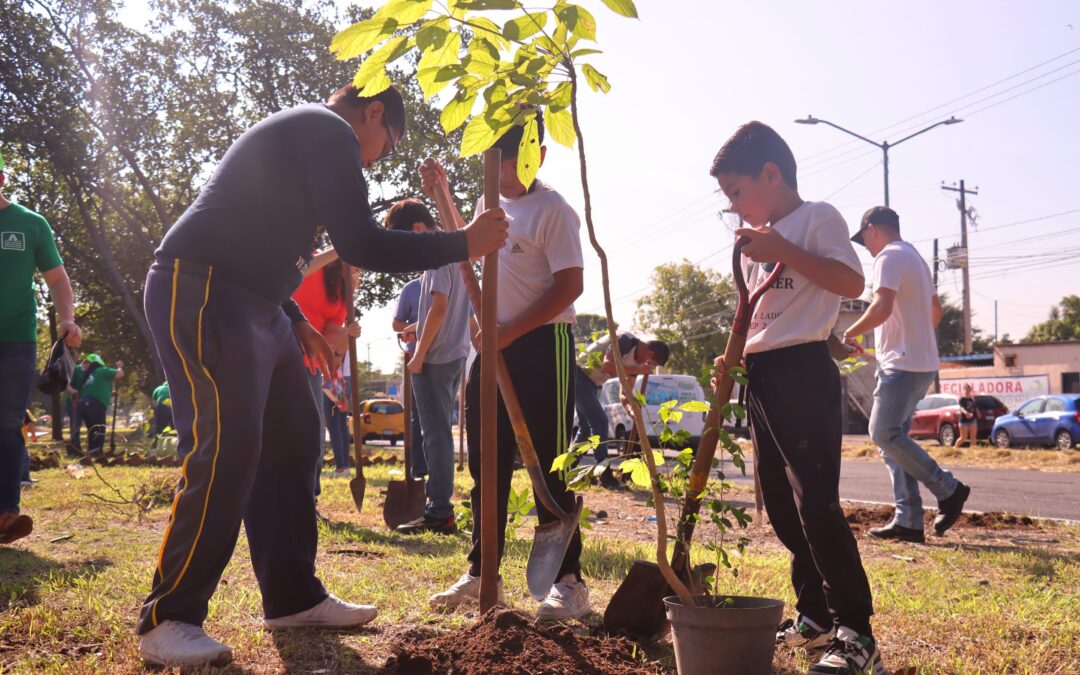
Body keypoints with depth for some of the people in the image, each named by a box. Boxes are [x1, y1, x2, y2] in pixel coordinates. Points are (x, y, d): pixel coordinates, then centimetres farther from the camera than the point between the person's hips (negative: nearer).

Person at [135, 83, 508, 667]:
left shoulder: (299, 134, 25)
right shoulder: (330, 131, -7)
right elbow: (360, 246, -17)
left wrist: (294, 319, 24)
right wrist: (465, 244, -10)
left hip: (252, 305, 11)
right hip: (200, 293, -11)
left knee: (292, 441, 9)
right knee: (227, 451, -15)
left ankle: (293, 597, 16)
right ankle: (168, 620, -6)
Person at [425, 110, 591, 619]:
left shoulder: (552, 209, -10)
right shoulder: (488, 202, 15)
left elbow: (569, 286, -18)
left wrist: (509, 331, -22)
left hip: (541, 345, -8)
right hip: (491, 348, 8)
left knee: (550, 466, -5)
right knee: (486, 465, 11)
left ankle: (568, 581, 5)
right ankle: (480, 574, 22)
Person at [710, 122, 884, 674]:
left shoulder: (816, 217, -4)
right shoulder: (754, 240, 21)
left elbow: (851, 281, -18)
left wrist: (782, 250, -22)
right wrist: (733, 358, 12)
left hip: (802, 369, -9)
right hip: (760, 375, 10)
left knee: (815, 499, -13)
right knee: (781, 503, 11)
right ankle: (814, 616, 21)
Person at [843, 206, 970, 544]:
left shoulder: (890, 257, -10)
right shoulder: (915, 258, 22)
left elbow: (882, 308, -24)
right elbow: (935, 310, 30)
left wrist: (850, 333, -11)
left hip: (902, 364, -10)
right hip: (920, 362, 10)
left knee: (884, 435, -11)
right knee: (893, 438, 7)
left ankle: (949, 489, -3)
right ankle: (908, 521, 5)